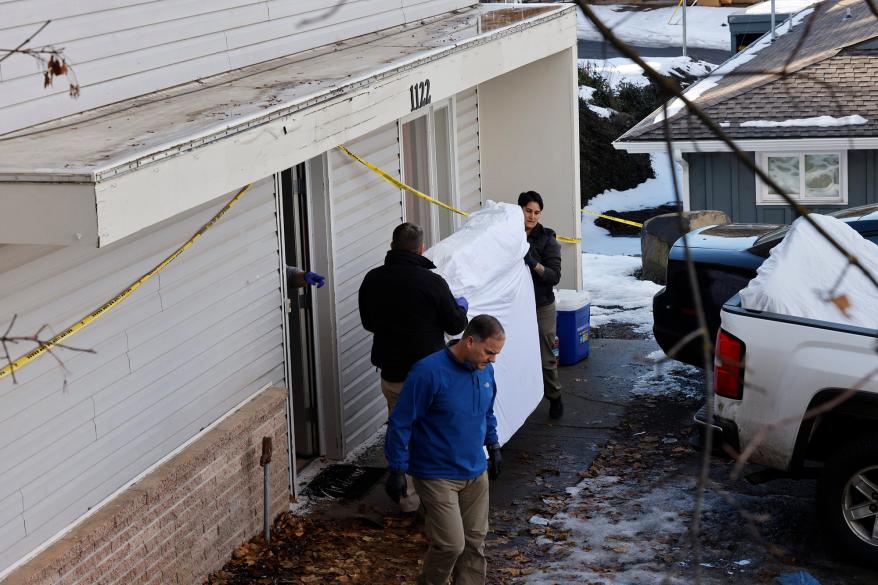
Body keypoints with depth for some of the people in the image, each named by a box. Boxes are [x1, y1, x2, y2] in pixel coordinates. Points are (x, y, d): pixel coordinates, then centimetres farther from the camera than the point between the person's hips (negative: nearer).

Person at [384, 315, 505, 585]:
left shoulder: (485, 370, 0)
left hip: (475, 472, 7)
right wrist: (397, 470, -15)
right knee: (451, 544, -10)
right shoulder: (428, 372, -22)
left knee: (474, 542, 9)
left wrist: (493, 446, 22)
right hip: (437, 476, -7)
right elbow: (400, 423, -17)